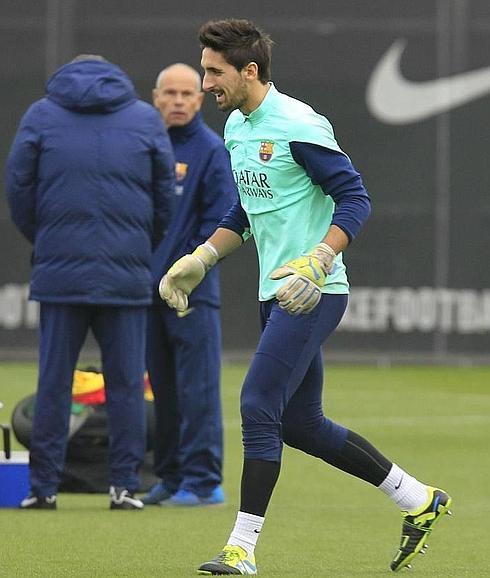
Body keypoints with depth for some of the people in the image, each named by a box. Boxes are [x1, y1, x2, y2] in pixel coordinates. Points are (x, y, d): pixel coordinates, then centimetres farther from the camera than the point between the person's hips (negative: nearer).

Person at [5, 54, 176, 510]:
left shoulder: (41, 115, 6)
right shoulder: (146, 119, 8)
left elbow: (17, 187, 4)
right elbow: (166, 197, 9)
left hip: (59, 272, 0)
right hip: (127, 275, 0)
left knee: (53, 380, 3)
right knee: (125, 382, 4)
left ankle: (43, 485, 3)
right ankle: (125, 485, 2)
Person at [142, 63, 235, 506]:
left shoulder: (212, 150, -3)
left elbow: (222, 217, -8)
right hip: (149, 287, 6)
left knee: (197, 387, -7)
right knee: (164, 387, 11)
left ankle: (203, 480, -5)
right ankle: (170, 476, 17)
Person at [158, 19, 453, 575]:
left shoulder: (298, 126, -15)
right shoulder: (236, 127, 12)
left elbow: (355, 198, -17)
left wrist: (316, 264, -28)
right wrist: (200, 260, 16)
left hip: (313, 295, -10)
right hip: (277, 294, 10)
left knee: (258, 407, -14)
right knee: (300, 424, 12)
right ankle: (420, 501, 24)